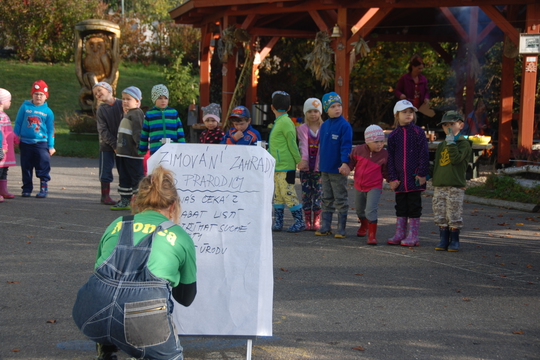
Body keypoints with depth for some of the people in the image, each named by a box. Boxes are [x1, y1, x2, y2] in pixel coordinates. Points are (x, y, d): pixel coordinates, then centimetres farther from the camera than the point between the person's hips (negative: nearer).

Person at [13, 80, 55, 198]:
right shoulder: (25, 107, 2)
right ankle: (27, 188, 18)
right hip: (25, 143, 1)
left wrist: (51, 146, 3)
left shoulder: (48, 112, 2)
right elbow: (18, 124, 7)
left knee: (43, 166, -6)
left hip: (41, 143, -1)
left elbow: (50, 130, 6)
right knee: (26, 167, 8)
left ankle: (44, 188, 2)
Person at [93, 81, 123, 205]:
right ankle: (105, 195, 13)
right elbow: (103, 130, -6)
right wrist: (114, 145, -15)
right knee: (106, 170, 2)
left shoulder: (121, 104, 1)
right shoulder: (101, 109, 0)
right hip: (106, 144, -1)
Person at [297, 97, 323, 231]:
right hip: (306, 166, 1)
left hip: (319, 166, 0)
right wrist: (303, 159, -26)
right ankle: (307, 221, 9)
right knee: (306, 193, 2)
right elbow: (303, 144, -10)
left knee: (318, 193, -1)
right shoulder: (302, 128, 4)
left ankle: (316, 221, 5)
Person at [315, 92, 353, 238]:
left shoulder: (344, 125, -10)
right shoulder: (324, 126, 9)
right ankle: (325, 227, 20)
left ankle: (341, 229, 8)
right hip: (325, 169, 6)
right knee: (327, 199, 13)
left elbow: (346, 145, -16)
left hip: (338, 170, -6)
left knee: (341, 200, 2)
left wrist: (345, 162, -28)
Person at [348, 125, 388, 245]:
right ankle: (364, 226, 52)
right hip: (359, 186, 4)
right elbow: (351, 162, 6)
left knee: (370, 210, -20)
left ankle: (372, 235, -10)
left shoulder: (384, 155, -9)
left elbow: (385, 172, 0)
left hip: (374, 187, -4)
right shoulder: (358, 150, -8)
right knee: (359, 210, 22)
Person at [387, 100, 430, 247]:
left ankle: (413, 236, 6)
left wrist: (422, 174, -10)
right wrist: (392, 178, 1)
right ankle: (400, 234, 18)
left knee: (414, 206, 1)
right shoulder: (393, 135, 7)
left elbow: (424, 155, -3)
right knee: (400, 206, 10)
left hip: (415, 177, -3)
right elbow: (391, 158, 7)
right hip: (400, 178, 3)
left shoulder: (418, 132, -1)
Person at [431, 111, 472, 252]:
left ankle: (454, 241, 9)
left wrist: (451, 141, -17)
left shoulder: (464, 143, -2)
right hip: (439, 186, 6)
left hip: (455, 186, -6)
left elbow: (456, 158, -18)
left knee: (454, 216, -3)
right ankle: (444, 240, 15)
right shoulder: (441, 145, 18)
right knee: (440, 215, 6)